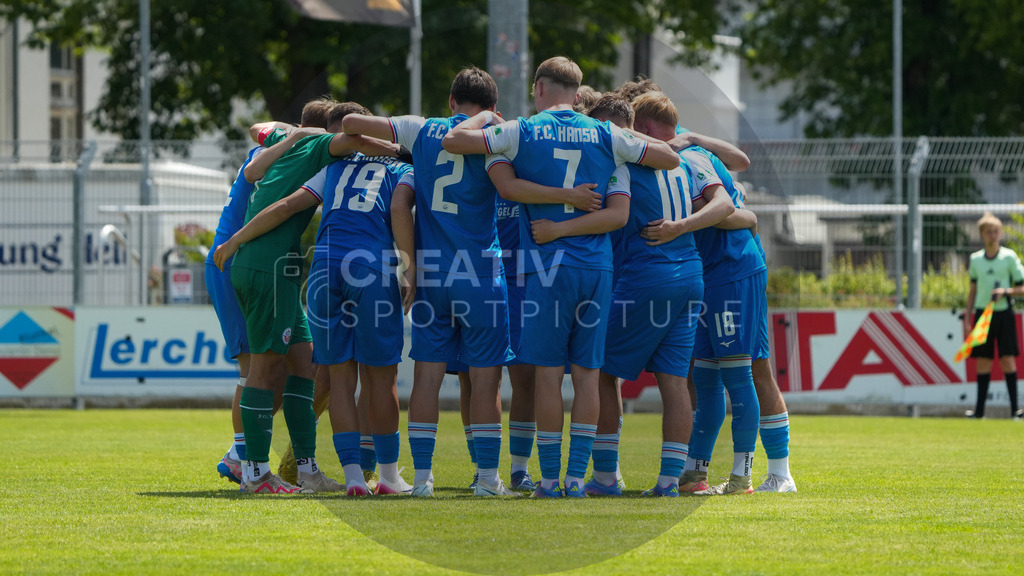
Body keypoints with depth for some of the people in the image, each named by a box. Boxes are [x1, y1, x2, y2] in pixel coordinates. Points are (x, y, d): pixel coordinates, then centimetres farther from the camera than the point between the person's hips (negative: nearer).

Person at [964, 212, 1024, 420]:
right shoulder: (975, 259, 8)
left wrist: (1005, 291, -17)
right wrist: (967, 318, 11)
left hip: (1003, 313, -3)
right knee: (982, 362, 3)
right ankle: (979, 408, 7)